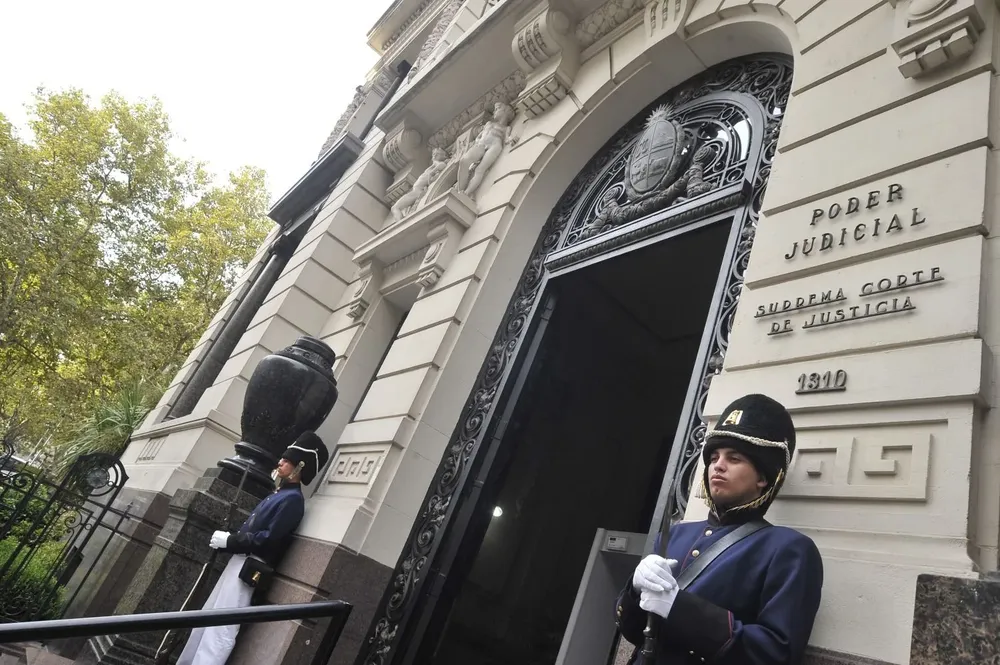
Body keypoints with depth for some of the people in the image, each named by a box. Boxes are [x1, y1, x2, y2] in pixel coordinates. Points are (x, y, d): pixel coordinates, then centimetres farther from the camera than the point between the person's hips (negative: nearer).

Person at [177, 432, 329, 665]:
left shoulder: (292, 499, -14)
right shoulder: (278, 493, 17)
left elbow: (269, 539, -21)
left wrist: (229, 540, -15)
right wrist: (226, 539, 3)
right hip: (240, 559, 10)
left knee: (221, 628, -11)